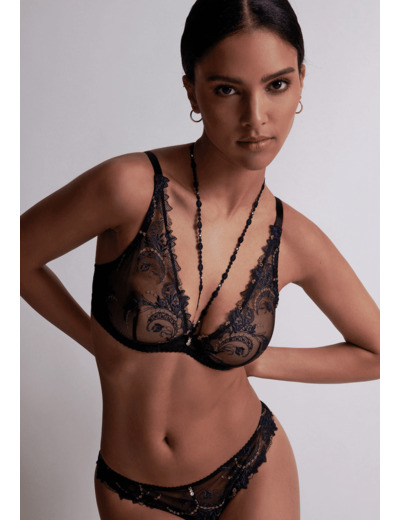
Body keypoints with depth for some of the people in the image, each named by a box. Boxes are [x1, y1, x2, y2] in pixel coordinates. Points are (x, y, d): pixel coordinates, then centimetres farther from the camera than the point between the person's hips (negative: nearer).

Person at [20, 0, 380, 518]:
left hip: (252, 474, 1)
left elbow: (380, 353, 1)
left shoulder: (294, 241, -14)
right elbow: (16, 256, -7)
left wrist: (256, 360, -6)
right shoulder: (130, 186, -24)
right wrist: (95, 339, -7)